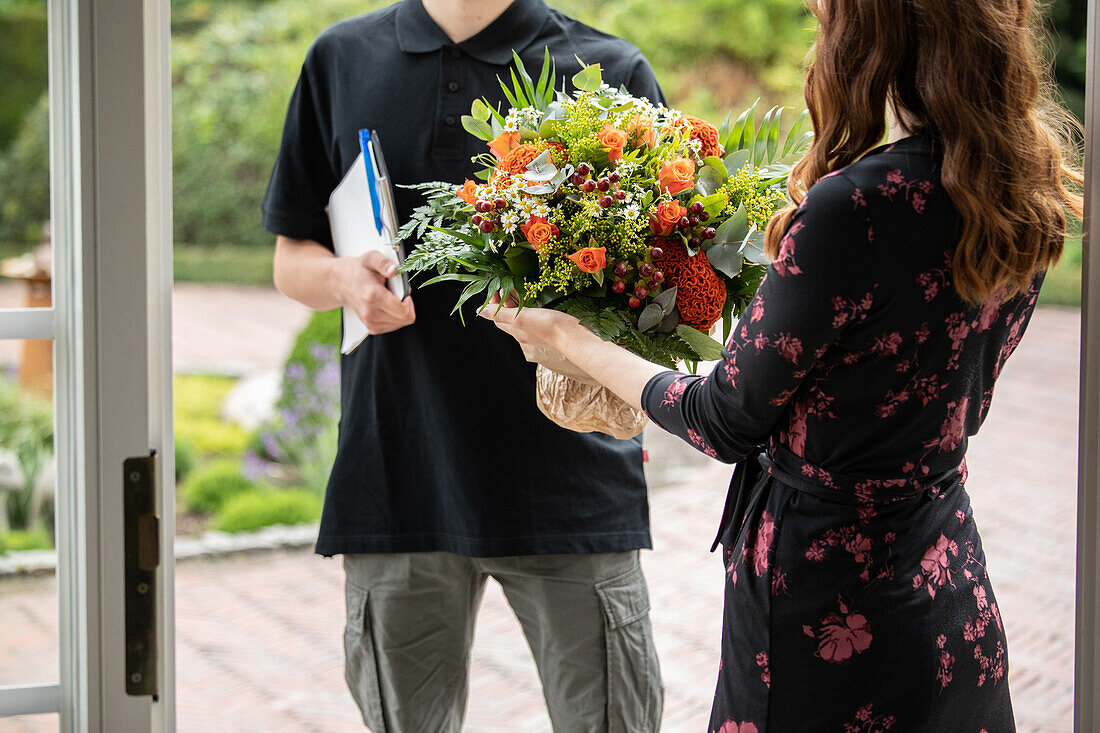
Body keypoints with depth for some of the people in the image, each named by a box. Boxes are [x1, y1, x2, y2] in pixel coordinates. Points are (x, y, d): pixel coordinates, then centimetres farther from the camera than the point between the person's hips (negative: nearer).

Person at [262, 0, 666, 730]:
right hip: (399, 475, 2)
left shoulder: (612, 71, 1)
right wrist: (345, 278, -8)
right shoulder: (343, 60, 11)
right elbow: (292, 258, 16)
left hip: (570, 478, -2)